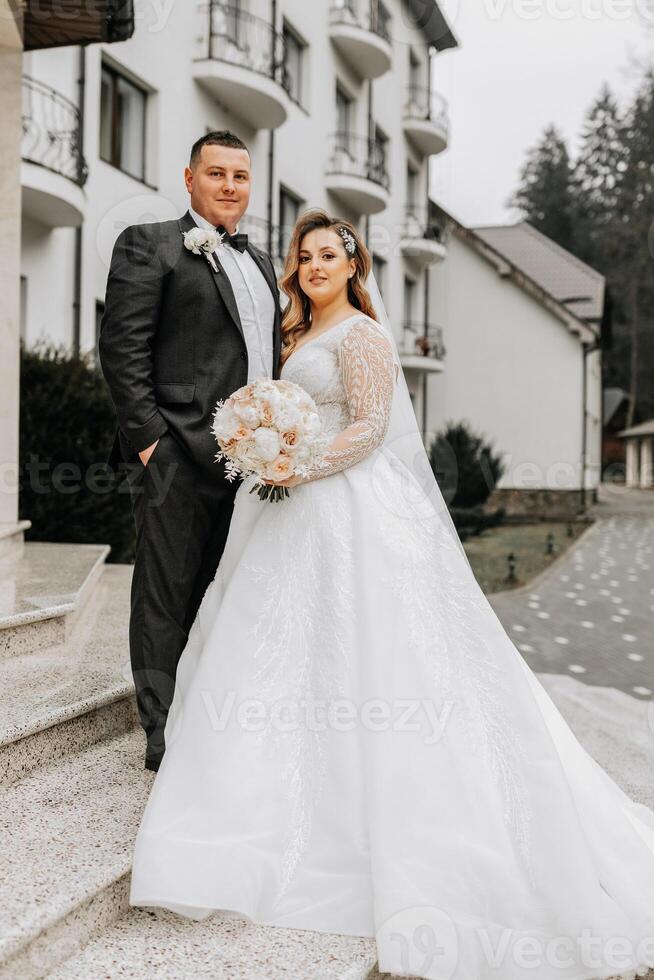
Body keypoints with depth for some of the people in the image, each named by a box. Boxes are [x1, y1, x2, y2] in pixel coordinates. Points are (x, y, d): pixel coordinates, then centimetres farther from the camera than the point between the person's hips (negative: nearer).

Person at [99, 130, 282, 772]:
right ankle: (164, 737, 12)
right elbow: (122, 349, -8)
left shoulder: (260, 262, 22)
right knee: (167, 598, 1)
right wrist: (148, 437, -15)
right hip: (178, 455, -7)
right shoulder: (149, 244, 0)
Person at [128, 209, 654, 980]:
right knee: (287, 648, 10)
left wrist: (298, 470, -20)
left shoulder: (361, 334, -8)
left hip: (350, 510, -9)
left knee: (355, 649, -8)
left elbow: (369, 428, -15)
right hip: (300, 511, 10)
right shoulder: (301, 336, 20)